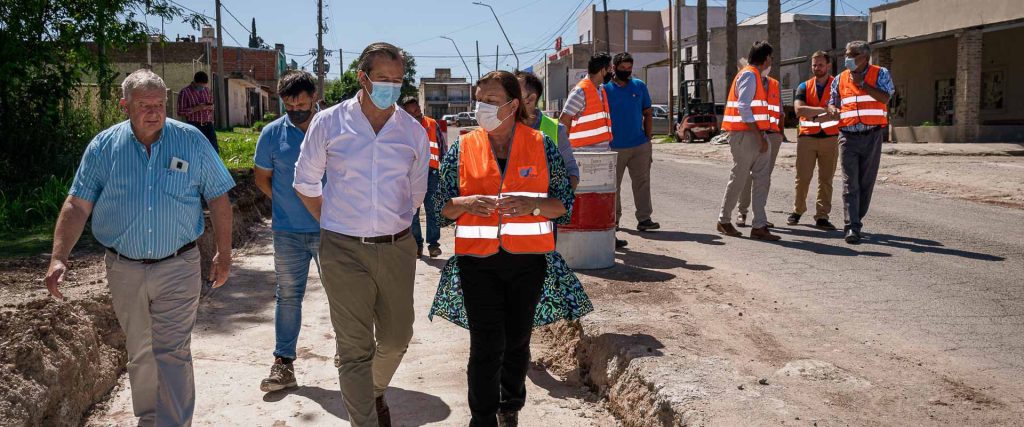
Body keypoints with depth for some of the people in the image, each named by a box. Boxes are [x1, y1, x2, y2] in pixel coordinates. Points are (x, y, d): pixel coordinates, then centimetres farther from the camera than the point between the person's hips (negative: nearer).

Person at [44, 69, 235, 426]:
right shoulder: (103, 147, -1)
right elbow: (77, 205, 0)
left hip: (177, 266, -2)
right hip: (124, 269, 3)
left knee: (173, 353, -6)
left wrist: (224, 255, 1)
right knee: (139, 353, 16)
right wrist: (59, 257, -11)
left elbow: (218, 198, 1)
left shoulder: (192, 142, -4)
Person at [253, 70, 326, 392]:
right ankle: (283, 364, 13)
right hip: (288, 233, 1)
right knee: (288, 296, 6)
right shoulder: (272, 133, 0)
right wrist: (286, 204, 3)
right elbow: (262, 177, 11)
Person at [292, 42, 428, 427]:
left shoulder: (413, 131, 3)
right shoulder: (328, 123, -3)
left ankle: (374, 391, 44)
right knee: (354, 348, 0)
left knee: (396, 338, 15)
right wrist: (333, 224, 10)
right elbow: (306, 183, 8)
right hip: (345, 251, -3)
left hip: (397, 248, 3)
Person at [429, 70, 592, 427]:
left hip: (529, 260, 1)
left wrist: (533, 204, -18)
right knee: (486, 345, -5)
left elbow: (564, 204, 2)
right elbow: (442, 206, 5)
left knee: (517, 341, 12)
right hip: (478, 260, -1)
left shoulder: (541, 145, 1)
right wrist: (468, 203, -17)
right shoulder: (463, 148, 2)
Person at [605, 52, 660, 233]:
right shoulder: (605, 88, 0)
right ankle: (614, 218, 20)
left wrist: (648, 137, 5)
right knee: (613, 184, 7)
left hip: (640, 145, 2)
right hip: (614, 147, -2)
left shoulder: (639, 86, 9)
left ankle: (644, 219, 2)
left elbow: (648, 114, 12)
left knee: (642, 182, -1)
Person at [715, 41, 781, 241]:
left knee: (762, 178, 3)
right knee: (739, 179, 0)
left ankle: (759, 226, 2)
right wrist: (759, 136, -20)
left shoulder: (756, 76, 21)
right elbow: (743, 108, -19)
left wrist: (762, 136, 14)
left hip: (757, 135, 9)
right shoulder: (749, 75, -10)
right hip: (744, 135, -9)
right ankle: (724, 221, 14)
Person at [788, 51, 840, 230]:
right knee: (802, 177, -1)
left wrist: (815, 116, -16)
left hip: (830, 137, 0)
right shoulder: (804, 87, 9)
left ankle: (822, 217, 6)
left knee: (826, 180, 1)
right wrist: (824, 109, -16)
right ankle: (798, 211, 15)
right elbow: (799, 109, -8)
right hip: (807, 137, 0)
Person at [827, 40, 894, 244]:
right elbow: (832, 102, 17)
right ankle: (852, 227, -11)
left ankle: (857, 219, 22)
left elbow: (885, 98, -12)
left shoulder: (880, 74, 3)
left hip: (872, 136, -1)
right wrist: (832, 109, -6)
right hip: (848, 136, 1)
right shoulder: (840, 79, 12)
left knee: (866, 182, 7)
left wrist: (861, 83, -13)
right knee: (850, 183, -7)